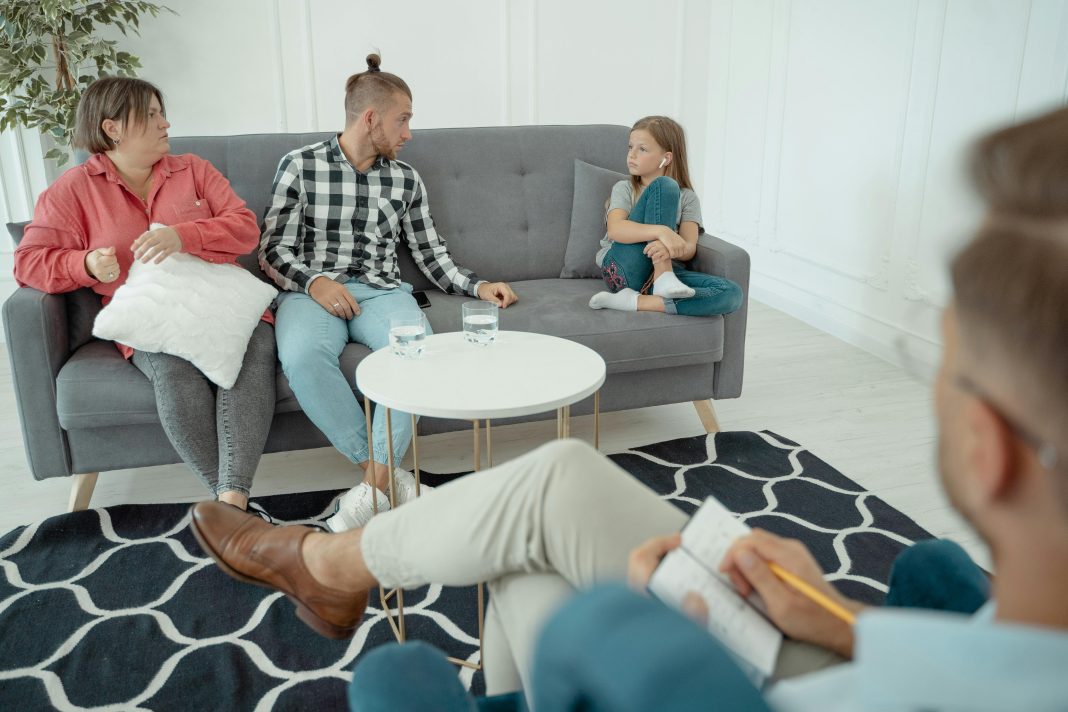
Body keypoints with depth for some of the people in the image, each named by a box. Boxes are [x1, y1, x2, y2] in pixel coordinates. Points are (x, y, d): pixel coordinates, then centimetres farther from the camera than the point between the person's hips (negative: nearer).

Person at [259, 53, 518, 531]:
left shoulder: (406, 179, 15)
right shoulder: (300, 165, 5)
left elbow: (431, 253, 17)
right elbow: (273, 250, 4)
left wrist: (477, 286, 2)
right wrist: (313, 282, -15)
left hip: (381, 291, 2)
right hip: (312, 290, -2)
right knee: (301, 355, -36)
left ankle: (374, 484, -27)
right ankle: (387, 475, -24)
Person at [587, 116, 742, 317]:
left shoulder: (687, 198, 14)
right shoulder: (624, 189, 11)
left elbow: (689, 249, -3)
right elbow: (615, 230, -12)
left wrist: (668, 249, -29)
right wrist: (661, 231, -29)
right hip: (622, 269, -2)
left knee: (731, 294, -25)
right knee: (664, 186, -16)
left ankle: (633, 301, -29)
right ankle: (664, 278, -28)